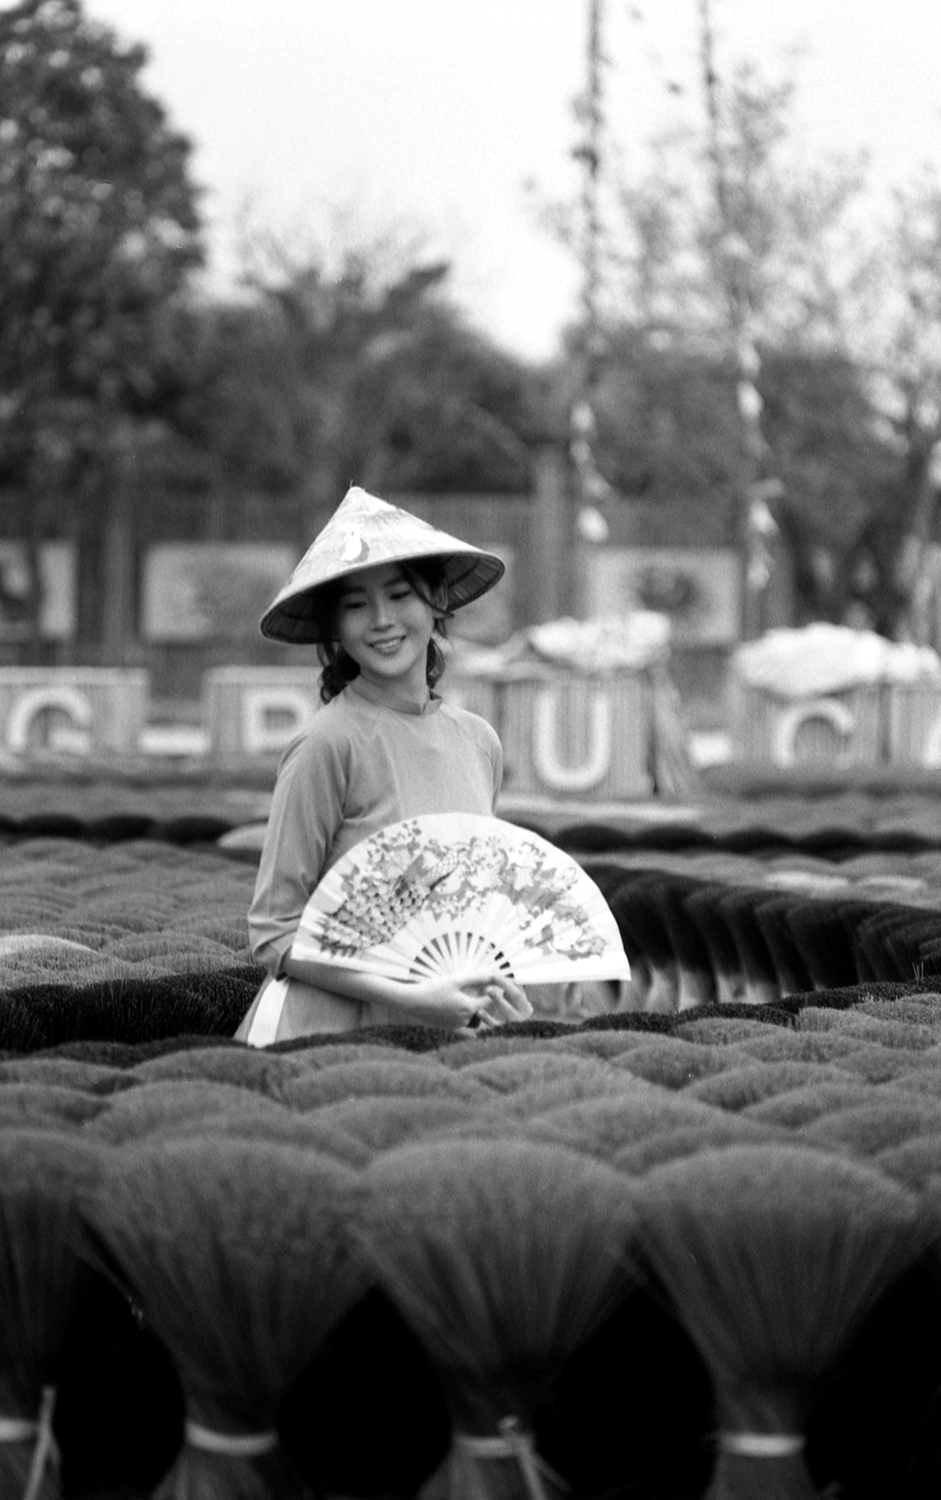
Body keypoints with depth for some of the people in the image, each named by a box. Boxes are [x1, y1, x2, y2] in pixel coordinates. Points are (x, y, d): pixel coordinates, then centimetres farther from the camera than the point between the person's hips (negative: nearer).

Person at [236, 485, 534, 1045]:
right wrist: (410, 998, -17)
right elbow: (275, 934, -11)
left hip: (442, 1036, 5)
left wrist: (495, 992, 0)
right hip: (329, 1032, -5)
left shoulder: (479, 741, 6)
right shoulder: (330, 744, -11)